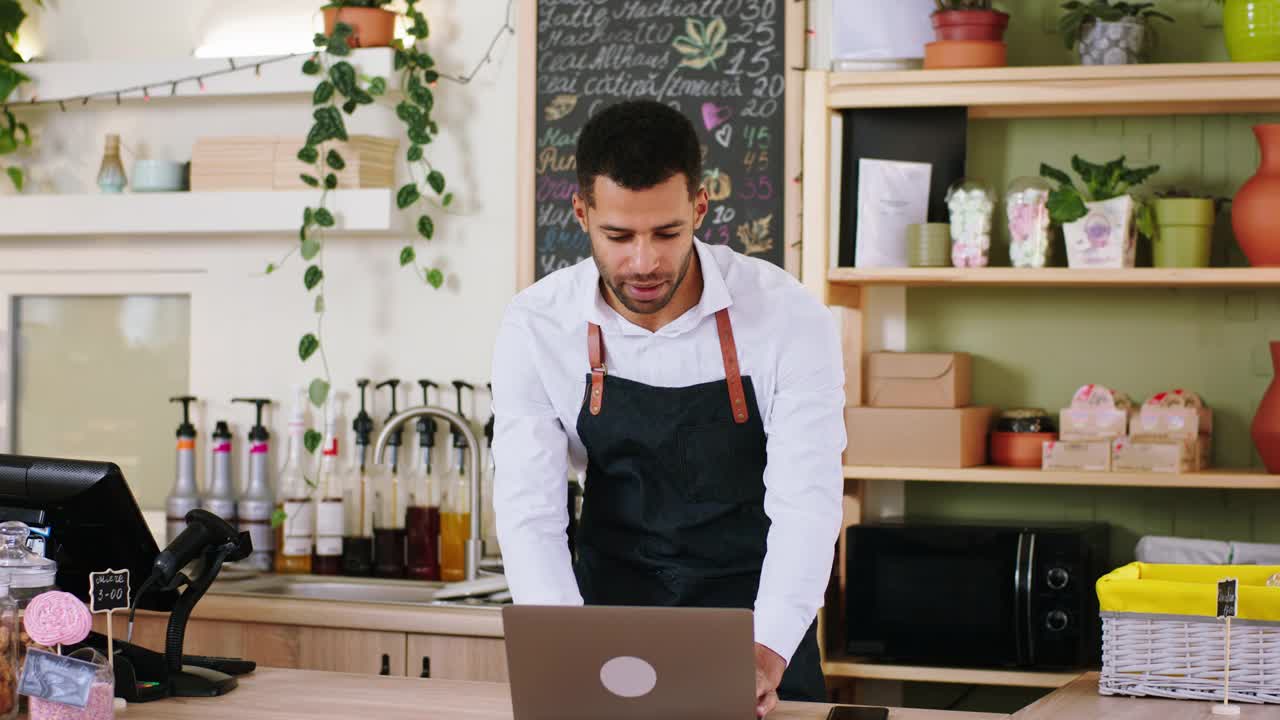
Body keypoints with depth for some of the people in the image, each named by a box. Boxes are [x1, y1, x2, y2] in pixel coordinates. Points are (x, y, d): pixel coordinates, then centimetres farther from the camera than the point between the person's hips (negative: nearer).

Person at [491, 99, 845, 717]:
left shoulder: (789, 316, -16)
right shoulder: (535, 328, -12)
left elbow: (805, 504, -20)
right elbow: (530, 513, -15)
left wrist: (766, 653, -36)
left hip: (753, 610, -1)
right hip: (612, 601, 1)